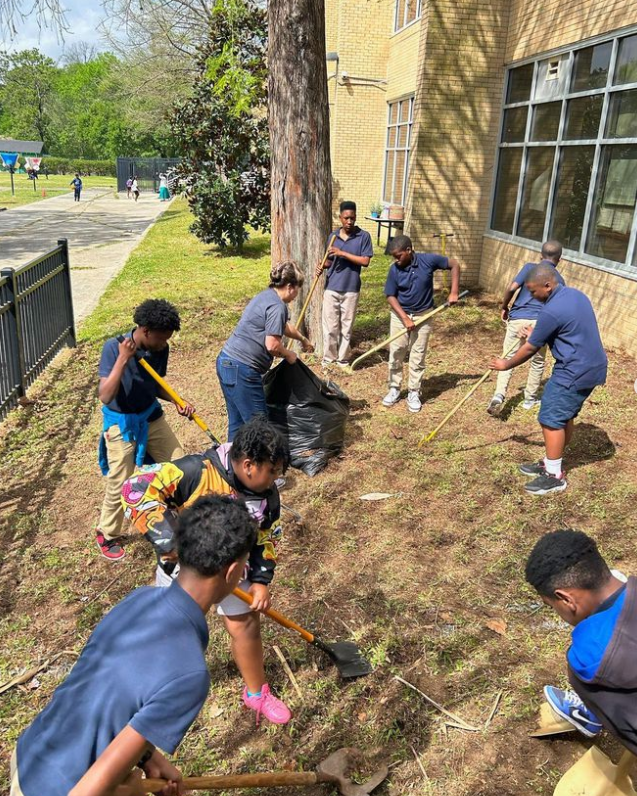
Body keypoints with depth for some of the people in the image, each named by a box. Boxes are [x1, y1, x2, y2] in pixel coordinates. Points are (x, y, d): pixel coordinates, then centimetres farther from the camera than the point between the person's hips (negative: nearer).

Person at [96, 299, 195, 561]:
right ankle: (106, 535, 27)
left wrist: (177, 401, -8)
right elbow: (105, 396, -29)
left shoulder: (161, 349, -8)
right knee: (119, 485, 1)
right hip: (121, 423, -5)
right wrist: (123, 359, -35)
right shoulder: (114, 347, -23)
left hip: (152, 417, 5)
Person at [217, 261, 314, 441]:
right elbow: (272, 345, -20)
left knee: (237, 422, 17)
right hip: (241, 370, -10)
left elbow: (283, 326, 36)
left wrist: (303, 339, 49)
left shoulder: (266, 296, 17)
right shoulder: (277, 306, -14)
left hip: (226, 362, 10)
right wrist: (288, 355, 0)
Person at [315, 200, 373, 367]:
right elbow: (330, 260, 13)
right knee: (330, 326, 4)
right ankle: (329, 358, 15)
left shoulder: (364, 236, -4)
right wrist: (322, 266, -9)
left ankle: (343, 359, 20)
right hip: (331, 288, 2)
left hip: (351, 289, -2)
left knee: (346, 327, 8)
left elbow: (365, 261, -12)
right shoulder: (333, 236, 6)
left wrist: (342, 253, -18)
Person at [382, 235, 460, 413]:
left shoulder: (428, 260, -14)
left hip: (422, 316, -1)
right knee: (395, 354, 4)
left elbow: (454, 265, -3)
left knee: (418, 357, 4)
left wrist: (454, 292, -9)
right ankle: (394, 389, 20)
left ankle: (414, 393, 15)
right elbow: (391, 296, -7)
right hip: (399, 315, 1)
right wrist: (405, 319, -16)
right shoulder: (394, 269, -12)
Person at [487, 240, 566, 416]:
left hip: (517, 319, -1)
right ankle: (530, 399, 28)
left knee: (508, 358, 4)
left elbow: (511, 288, -5)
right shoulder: (559, 279, 12)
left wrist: (504, 308, 10)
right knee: (538, 362, 20)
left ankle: (499, 395, -16)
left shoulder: (530, 267, 6)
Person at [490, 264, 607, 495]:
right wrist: (537, 335, 17)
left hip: (574, 372, -10)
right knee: (564, 417, 18)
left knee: (551, 418, -2)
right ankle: (551, 463, 29)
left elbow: (530, 349, -12)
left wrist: (506, 365, 3)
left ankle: (554, 476, 6)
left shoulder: (551, 311, -22)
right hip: (591, 366, 10)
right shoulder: (575, 294, 8)